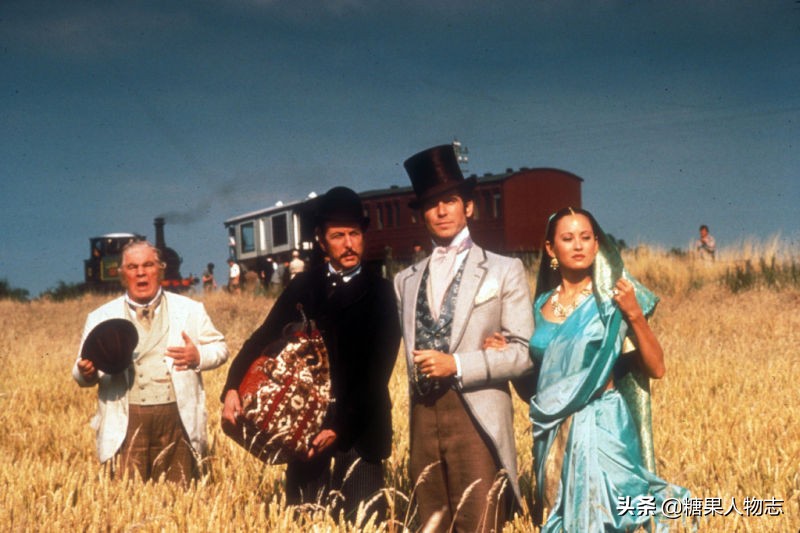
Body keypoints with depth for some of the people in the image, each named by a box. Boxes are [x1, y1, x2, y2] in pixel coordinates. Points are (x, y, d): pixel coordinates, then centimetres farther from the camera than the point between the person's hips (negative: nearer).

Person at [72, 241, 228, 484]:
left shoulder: (190, 310, 13)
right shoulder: (101, 318, 13)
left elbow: (219, 347, 15)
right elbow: (83, 372, 12)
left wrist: (199, 356, -7)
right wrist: (86, 373, -12)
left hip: (177, 418, 0)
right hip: (127, 421, 0)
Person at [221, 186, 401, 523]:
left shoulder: (379, 293, -3)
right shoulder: (303, 286, 8)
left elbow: (377, 371, -9)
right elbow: (264, 339, 9)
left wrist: (341, 426, -18)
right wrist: (233, 387, -8)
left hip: (358, 429, -3)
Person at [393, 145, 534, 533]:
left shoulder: (503, 270, 3)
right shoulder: (406, 280, 15)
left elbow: (524, 352, -5)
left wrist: (457, 365, -13)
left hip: (476, 417, -4)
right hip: (424, 418, 4)